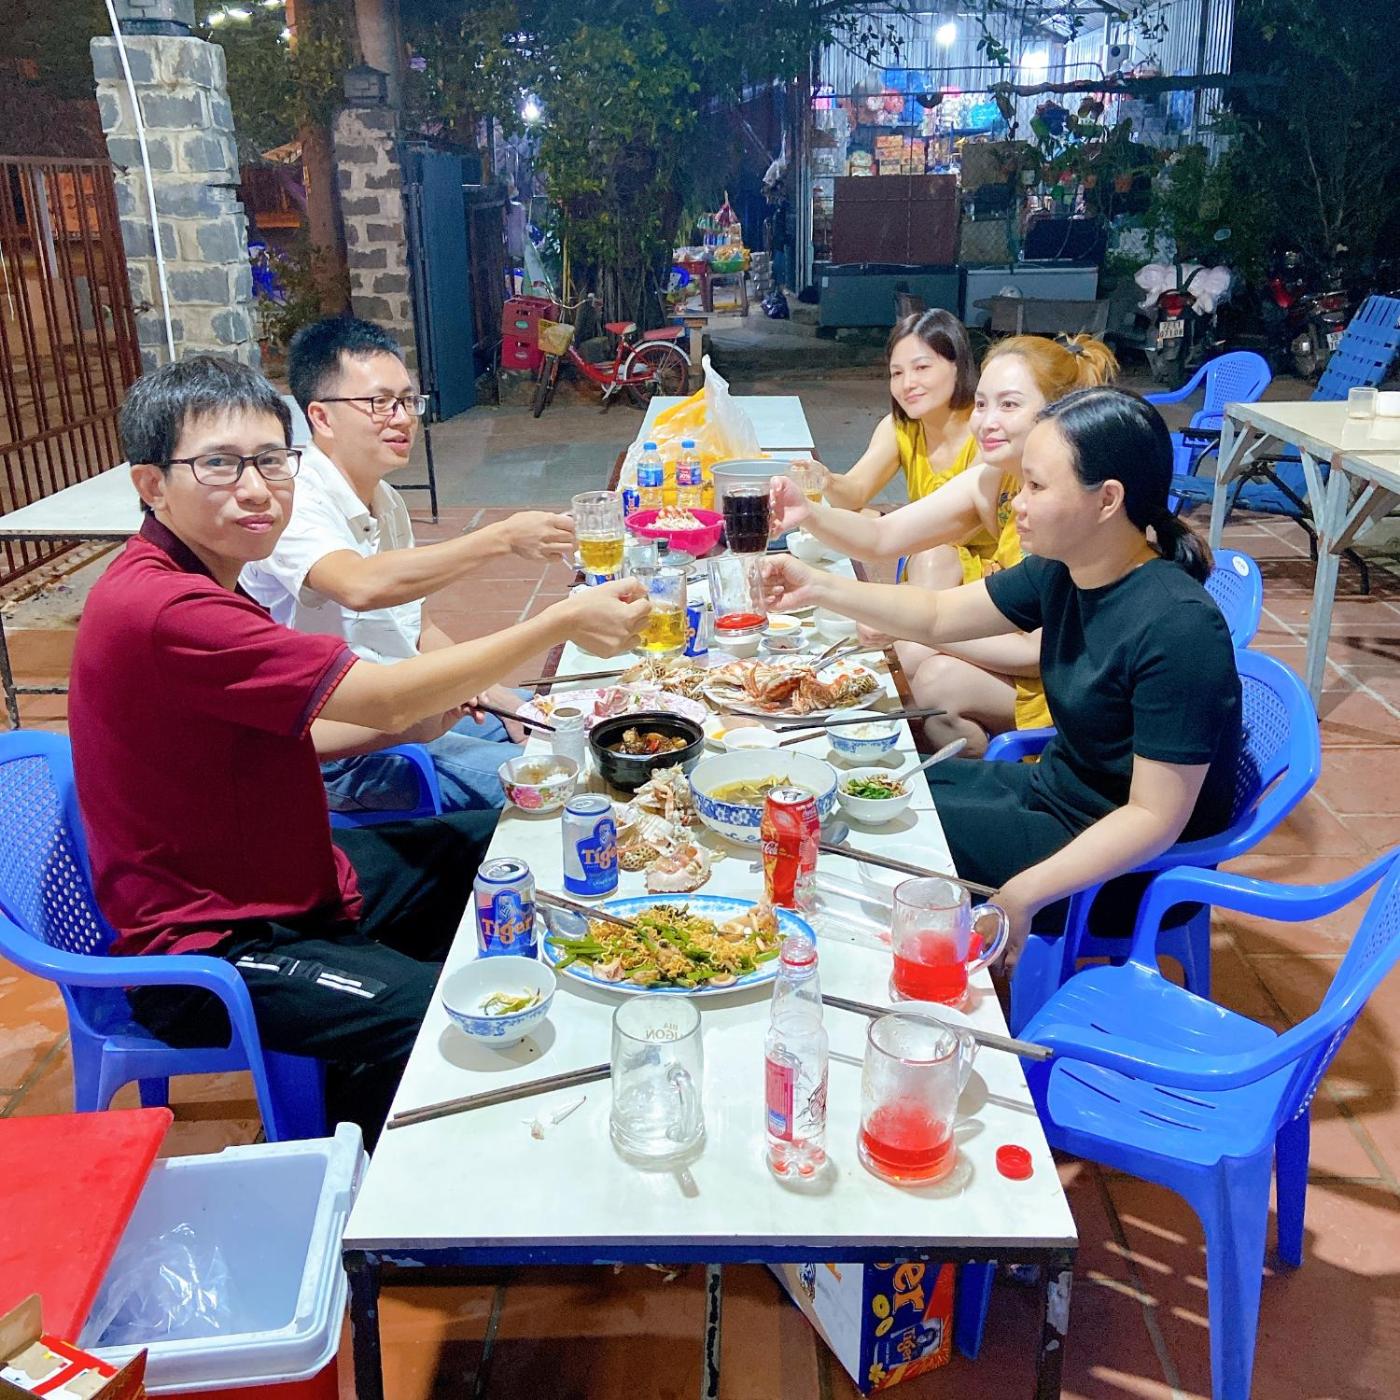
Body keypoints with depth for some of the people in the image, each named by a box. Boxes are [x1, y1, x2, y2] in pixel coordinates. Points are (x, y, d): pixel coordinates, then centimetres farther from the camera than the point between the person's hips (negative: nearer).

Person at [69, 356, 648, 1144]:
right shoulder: (163, 610, -28)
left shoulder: (195, 582, 6)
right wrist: (564, 623, -22)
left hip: (287, 880, 10)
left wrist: (416, 720, -5)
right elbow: (386, 696, -28)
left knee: (503, 845, 17)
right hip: (208, 951, -10)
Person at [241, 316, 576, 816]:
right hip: (338, 752, -9)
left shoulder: (387, 501, 10)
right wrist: (502, 537, -40)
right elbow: (361, 586, -41)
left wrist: (488, 691, 3)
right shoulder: (294, 503, -19)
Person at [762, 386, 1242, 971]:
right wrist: (820, 588, -5)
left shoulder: (1177, 628, -29)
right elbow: (937, 615, 6)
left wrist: (1022, 896, -29)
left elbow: (1156, 817, -27)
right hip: (1054, 789, 8)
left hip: (1123, 868, -8)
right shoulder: (1062, 572, -5)